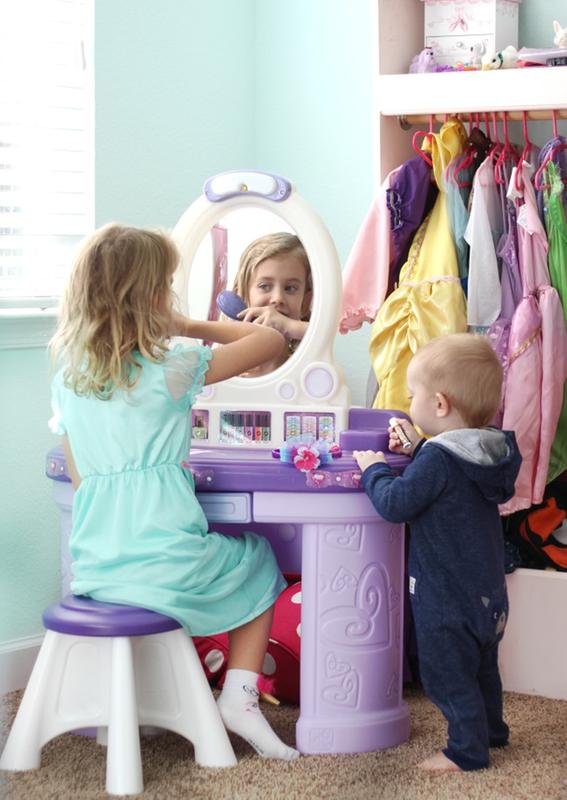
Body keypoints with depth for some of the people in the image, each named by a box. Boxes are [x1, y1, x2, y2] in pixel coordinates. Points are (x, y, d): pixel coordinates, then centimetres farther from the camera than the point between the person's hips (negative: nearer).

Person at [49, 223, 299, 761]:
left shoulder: (68, 374, 7)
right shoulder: (171, 369, -8)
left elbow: (79, 473, 14)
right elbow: (269, 340, 0)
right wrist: (191, 327, 10)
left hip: (92, 569, 5)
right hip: (166, 565, -5)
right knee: (260, 563, 25)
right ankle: (239, 695, 12)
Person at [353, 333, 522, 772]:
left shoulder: (438, 459, -25)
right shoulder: (492, 451, 1)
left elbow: (395, 503, -24)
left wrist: (374, 469, -9)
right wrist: (418, 448, 13)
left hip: (447, 596, -9)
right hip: (488, 593, 9)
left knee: (448, 673, 3)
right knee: (482, 666, 24)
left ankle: (467, 750, 9)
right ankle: (490, 730, 39)